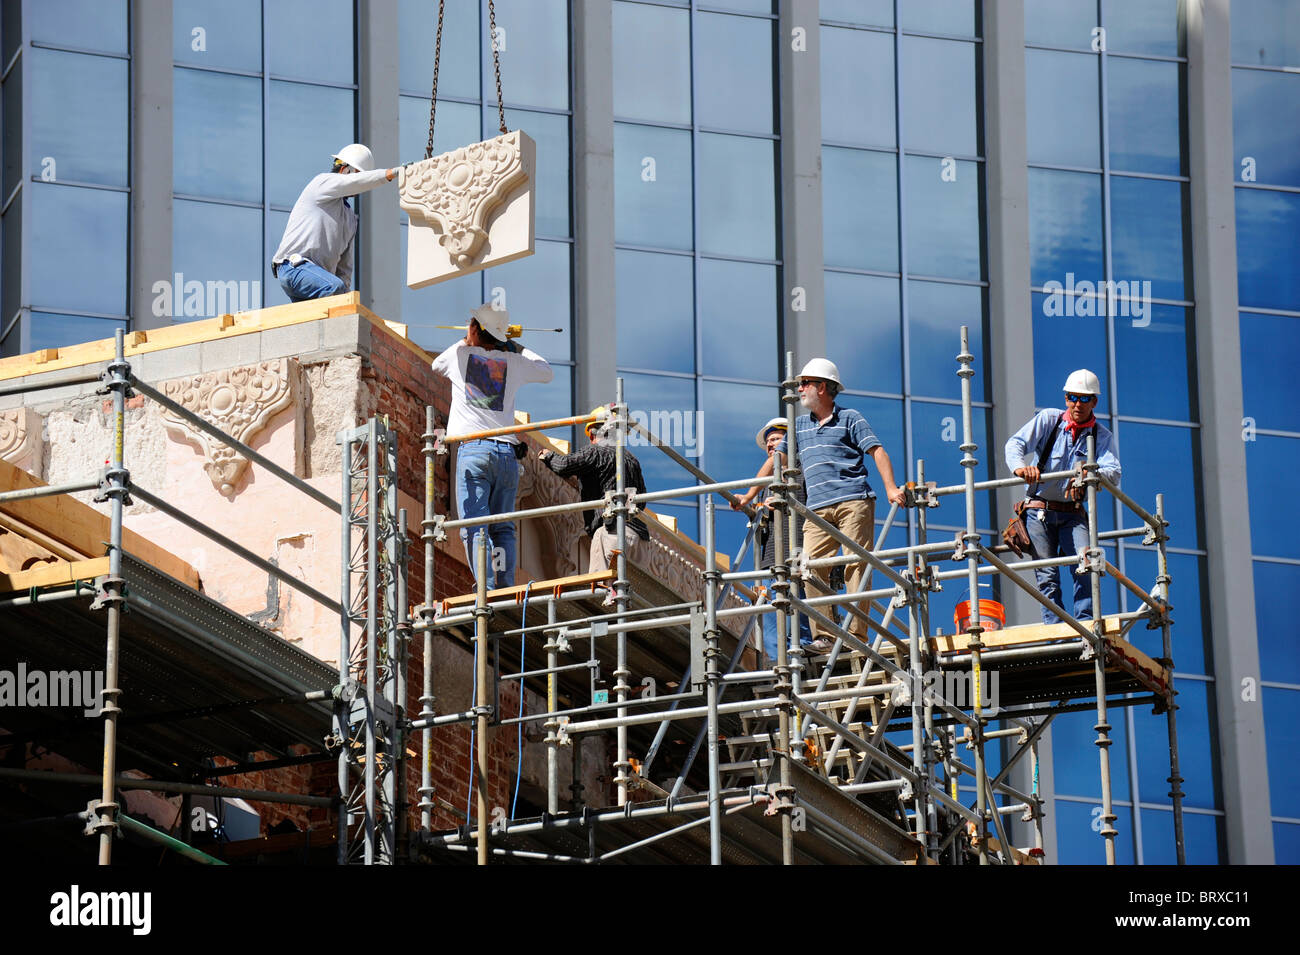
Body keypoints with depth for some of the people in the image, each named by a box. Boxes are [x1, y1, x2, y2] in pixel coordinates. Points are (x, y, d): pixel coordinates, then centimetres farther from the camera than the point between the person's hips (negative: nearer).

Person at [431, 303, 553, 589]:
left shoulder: (460, 354, 7)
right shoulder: (514, 362, 12)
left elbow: (436, 365, 31)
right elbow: (547, 372, 32)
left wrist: (466, 342, 44)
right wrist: (516, 348, 38)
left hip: (473, 450, -3)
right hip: (508, 451, 3)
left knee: (474, 527, -10)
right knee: (503, 528, 9)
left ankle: (486, 590, -23)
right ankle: (507, 588, -1)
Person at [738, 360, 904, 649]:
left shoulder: (849, 419, 8)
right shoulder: (799, 425, 23)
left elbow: (877, 452, 0)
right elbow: (776, 460, 27)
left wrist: (890, 488, -14)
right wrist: (749, 495, 24)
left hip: (854, 501, -4)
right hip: (818, 509, 4)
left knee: (856, 565, -10)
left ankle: (856, 633, -12)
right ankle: (821, 635, -11)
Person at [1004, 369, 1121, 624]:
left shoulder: (1102, 436, 2)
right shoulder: (1048, 419, 1)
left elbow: (1113, 473, -13)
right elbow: (1016, 443, -8)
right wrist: (1020, 467, -31)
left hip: (1072, 514, 1)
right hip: (1039, 510, -1)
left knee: (1085, 565, -18)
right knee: (1047, 575, -6)